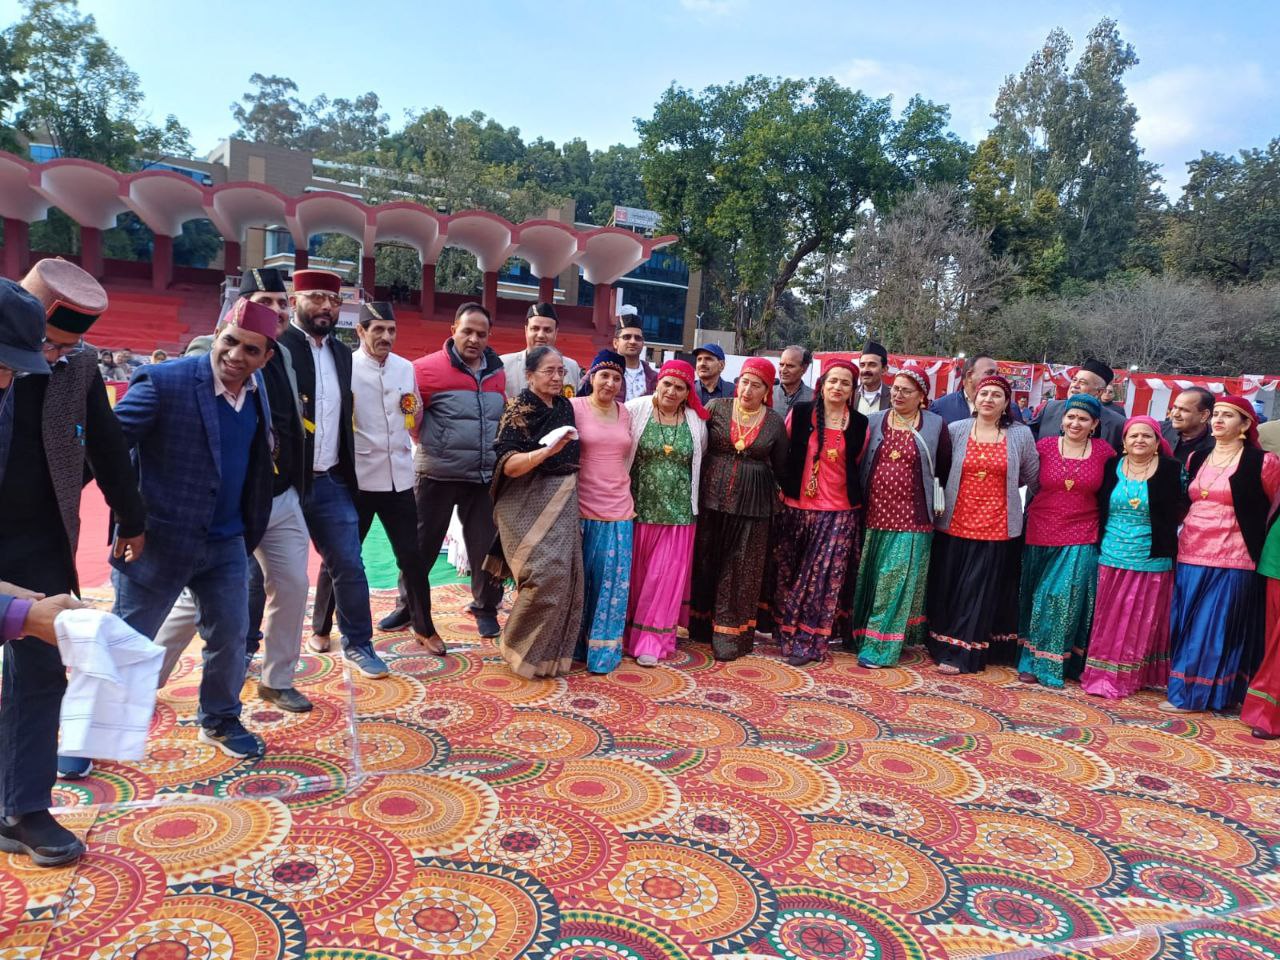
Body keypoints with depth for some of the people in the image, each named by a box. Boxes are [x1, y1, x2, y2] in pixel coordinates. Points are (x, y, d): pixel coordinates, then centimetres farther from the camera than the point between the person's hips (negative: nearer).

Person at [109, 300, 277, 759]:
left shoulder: (257, 390, 1)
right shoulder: (165, 382, -19)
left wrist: (249, 527, 11)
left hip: (227, 542, 5)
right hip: (159, 538, -5)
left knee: (230, 638, 13)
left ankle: (220, 720, 35)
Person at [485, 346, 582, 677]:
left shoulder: (565, 407, 10)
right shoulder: (519, 408, -8)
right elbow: (509, 466, -18)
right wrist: (547, 451, -31)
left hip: (563, 504, 6)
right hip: (529, 504, -6)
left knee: (566, 577, 4)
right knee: (545, 576, -13)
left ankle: (552, 650, 19)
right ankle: (520, 648, 8)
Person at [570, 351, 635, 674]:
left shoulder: (625, 414, 10)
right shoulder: (574, 407, -3)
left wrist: (621, 491, 15)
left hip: (618, 509, 4)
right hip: (582, 509, -3)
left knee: (612, 581, 4)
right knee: (580, 578, 7)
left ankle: (603, 648, 17)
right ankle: (575, 645, 21)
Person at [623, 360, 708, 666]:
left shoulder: (696, 421, 4)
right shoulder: (636, 410, -4)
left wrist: (694, 502, 14)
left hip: (677, 512, 1)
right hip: (639, 507, -1)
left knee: (665, 575, 2)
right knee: (635, 573, 9)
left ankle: (650, 639, 11)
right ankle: (628, 630, 25)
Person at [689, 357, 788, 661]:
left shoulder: (775, 422, 3)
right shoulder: (716, 408, -1)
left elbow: (780, 466, 10)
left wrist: (777, 497, 8)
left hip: (752, 503, 0)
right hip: (712, 497, 0)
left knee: (741, 568, 4)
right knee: (706, 560, 9)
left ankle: (731, 632, 15)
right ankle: (702, 624, 25)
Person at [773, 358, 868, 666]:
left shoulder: (860, 424, 4)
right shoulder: (799, 413, 1)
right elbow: (782, 453, 8)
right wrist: (784, 487, 7)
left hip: (840, 512, 0)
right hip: (796, 507, 0)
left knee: (824, 577, -3)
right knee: (789, 574, 7)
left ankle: (808, 641, 7)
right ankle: (787, 633, 24)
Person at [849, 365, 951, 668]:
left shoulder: (935, 425, 2)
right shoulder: (874, 422, 7)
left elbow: (945, 470, 6)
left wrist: (940, 504, 4)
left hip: (911, 517, -2)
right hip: (875, 514, 2)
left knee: (897, 580, -1)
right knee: (869, 579, 9)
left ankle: (879, 646, 5)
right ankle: (859, 636, 22)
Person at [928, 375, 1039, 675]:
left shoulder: (1021, 435, 1)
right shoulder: (955, 430, 1)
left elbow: (1033, 478, 10)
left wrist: (1003, 486, 13)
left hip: (996, 526, -1)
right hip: (955, 524, 1)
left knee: (979, 591, 1)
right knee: (948, 588, 6)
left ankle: (961, 653, 8)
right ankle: (942, 647, 18)